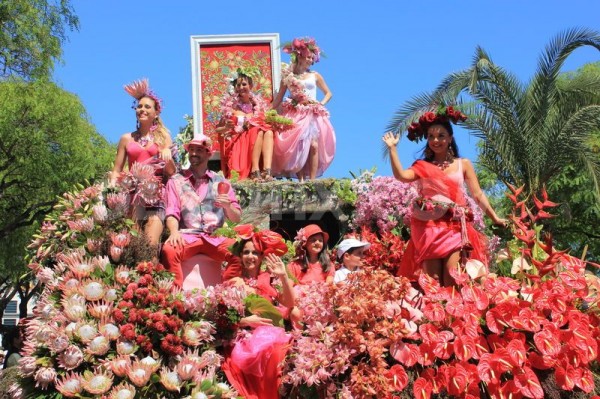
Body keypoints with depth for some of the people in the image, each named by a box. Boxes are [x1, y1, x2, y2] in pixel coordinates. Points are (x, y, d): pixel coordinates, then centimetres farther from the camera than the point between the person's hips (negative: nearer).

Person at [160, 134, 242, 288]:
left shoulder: (221, 182, 15)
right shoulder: (176, 181, 11)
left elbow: (237, 219, 13)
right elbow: (172, 213, 0)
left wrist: (227, 206, -9)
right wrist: (174, 232, -22)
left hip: (215, 238, 2)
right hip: (186, 236, -1)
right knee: (169, 251, -34)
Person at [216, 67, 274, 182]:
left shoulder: (257, 103, 12)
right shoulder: (231, 104, 1)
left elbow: (263, 122, 15)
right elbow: (218, 129, 2)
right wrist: (227, 127, -20)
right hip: (237, 140, -4)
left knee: (269, 132, -24)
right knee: (259, 132, -28)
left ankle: (267, 170, -41)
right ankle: (254, 171, -36)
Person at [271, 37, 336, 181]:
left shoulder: (315, 76, 10)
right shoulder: (288, 76, 6)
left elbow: (328, 93, 18)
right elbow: (278, 98, 9)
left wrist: (321, 104, 0)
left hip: (312, 115, 1)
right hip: (295, 115, -1)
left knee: (313, 145, -13)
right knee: (298, 147, -10)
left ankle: (312, 180, -11)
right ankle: (301, 180, -7)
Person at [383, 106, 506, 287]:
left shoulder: (463, 164, 13)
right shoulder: (422, 166, 13)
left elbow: (478, 194, 12)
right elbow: (401, 175, -7)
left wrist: (495, 217, 7)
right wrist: (392, 148, -6)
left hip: (455, 227, 0)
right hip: (429, 228, 1)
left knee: (452, 279, -15)